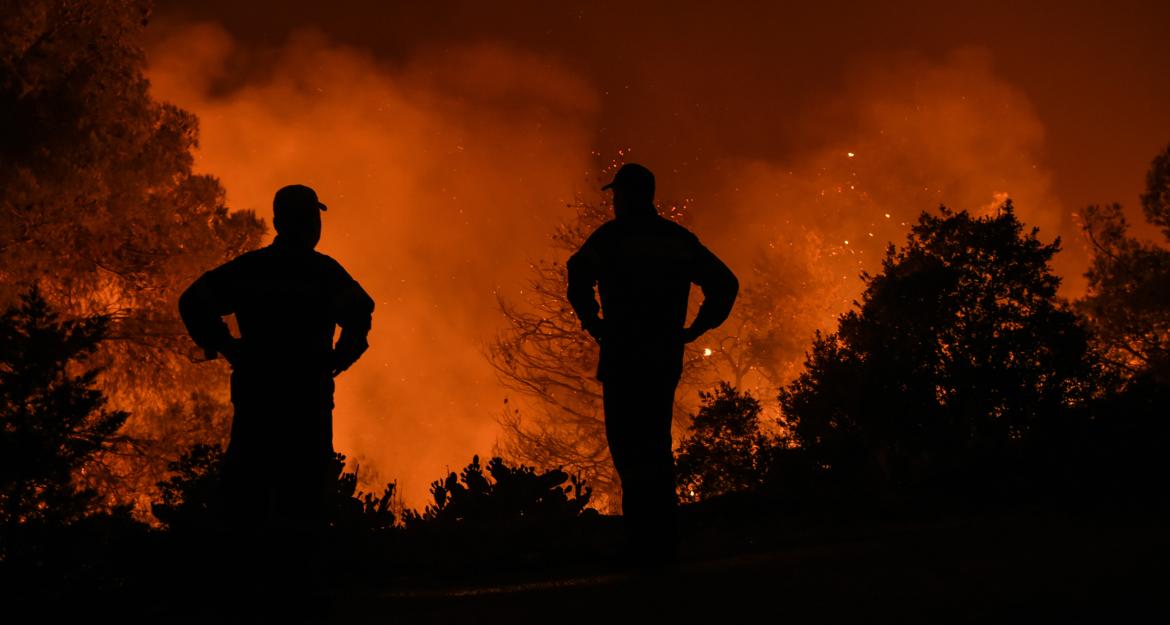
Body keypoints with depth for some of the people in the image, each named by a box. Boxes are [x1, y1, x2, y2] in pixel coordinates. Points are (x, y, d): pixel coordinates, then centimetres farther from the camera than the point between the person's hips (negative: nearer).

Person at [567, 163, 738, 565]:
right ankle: (662, 541, 13)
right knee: (655, 444, 14)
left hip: (624, 352, -5)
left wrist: (593, 323, -7)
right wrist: (696, 328, 12)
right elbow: (725, 283, 14)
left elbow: (579, 275, -18)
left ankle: (647, 543, -14)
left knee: (629, 446, -5)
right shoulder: (680, 238, 15)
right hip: (667, 354, 5)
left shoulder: (613, 235, -1)